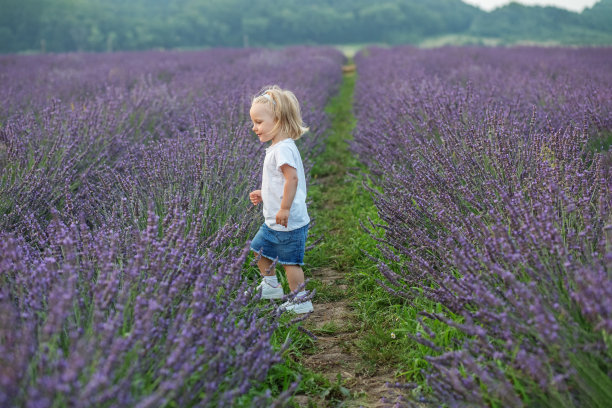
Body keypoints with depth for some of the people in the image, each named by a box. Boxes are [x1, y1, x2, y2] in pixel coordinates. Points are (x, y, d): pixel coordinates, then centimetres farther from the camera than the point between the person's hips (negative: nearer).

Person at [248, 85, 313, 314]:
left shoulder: (283, 149, -20)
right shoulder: (276, 148, 13)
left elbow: (292, 178, -30)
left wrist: (285, 208, -31)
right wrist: (263, 195, 15)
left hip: (289, 222, -11)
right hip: (274, 220, 11)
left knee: (289, 260, -2)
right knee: (259, 248, 21)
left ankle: (301, 301, 9)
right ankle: (271, 286, 37)